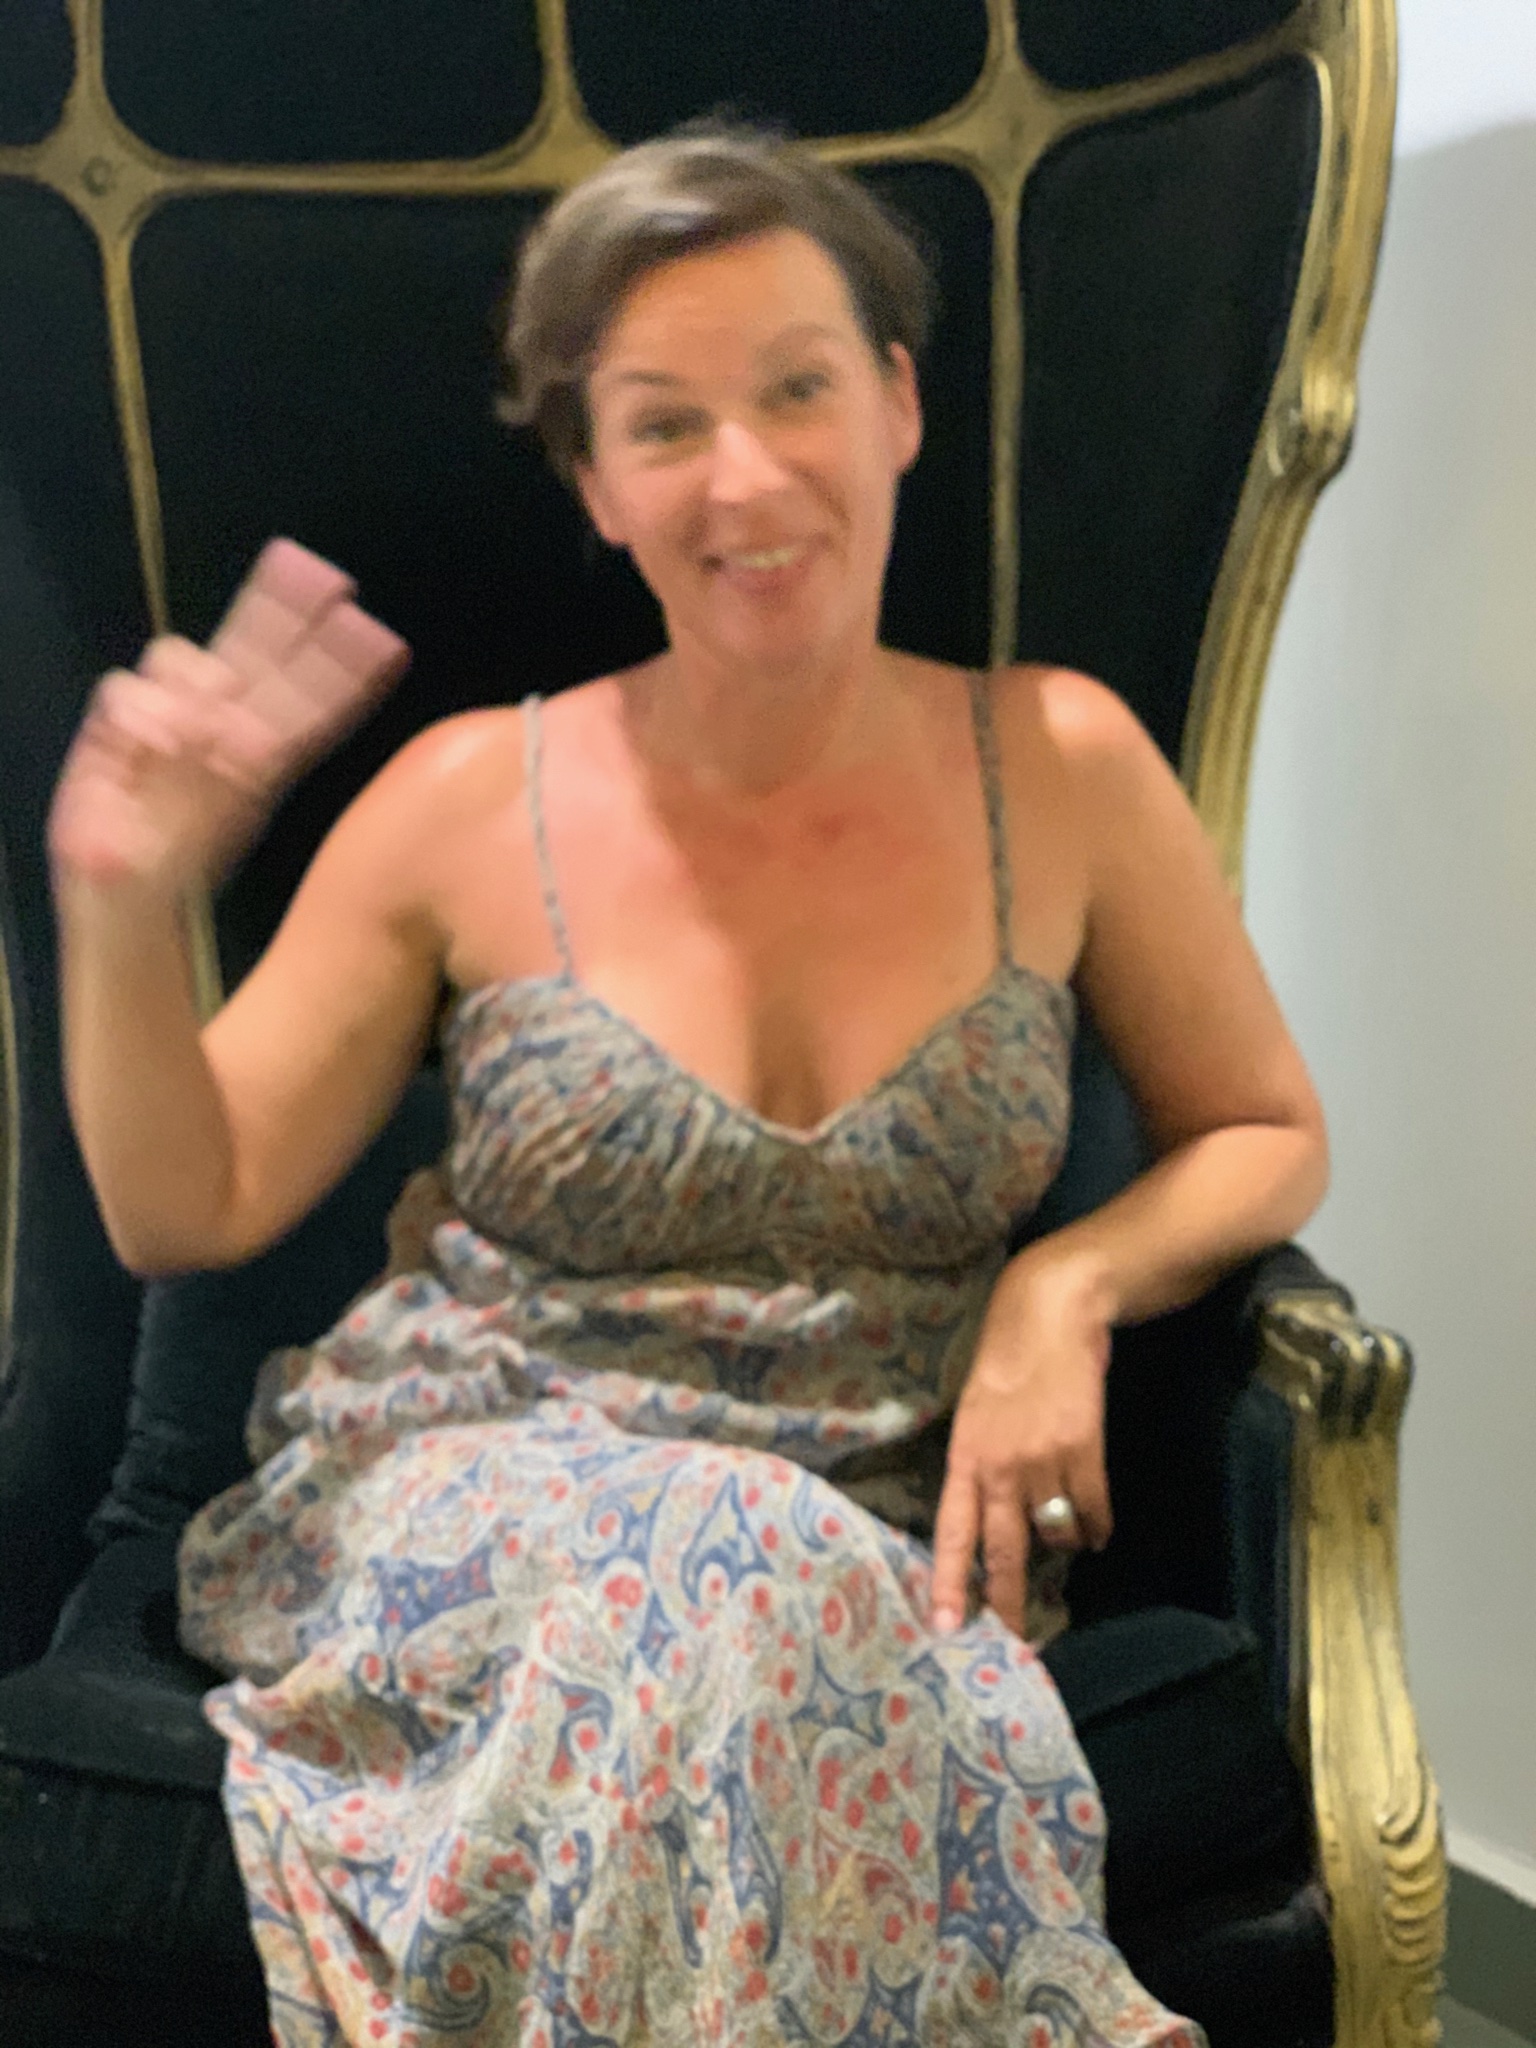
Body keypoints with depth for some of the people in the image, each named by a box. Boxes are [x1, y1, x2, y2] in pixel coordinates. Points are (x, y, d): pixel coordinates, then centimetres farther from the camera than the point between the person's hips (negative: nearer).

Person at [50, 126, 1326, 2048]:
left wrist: (1069, 1284, -7)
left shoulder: (1061, 767, 2)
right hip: (465, 1503, 0)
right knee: (714, 1582, -34)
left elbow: (1268, 1134, 12)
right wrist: (119, 913, -12)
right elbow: (186, 1208, 6)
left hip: (881, 1553, 1)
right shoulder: (470, 802, 0)